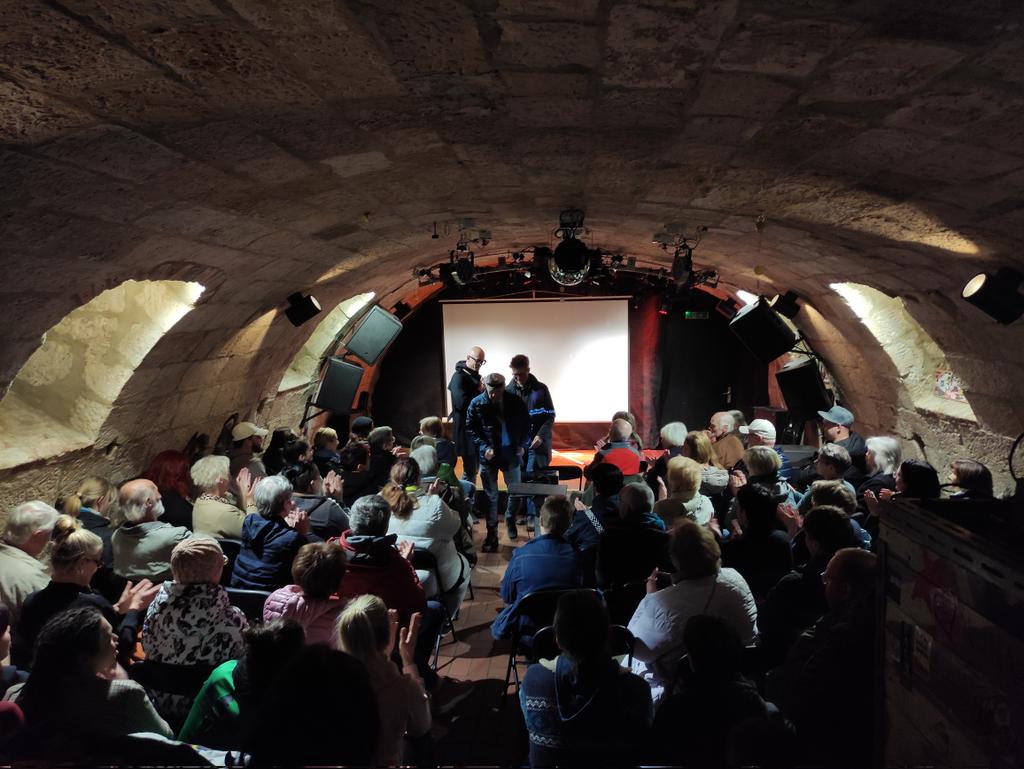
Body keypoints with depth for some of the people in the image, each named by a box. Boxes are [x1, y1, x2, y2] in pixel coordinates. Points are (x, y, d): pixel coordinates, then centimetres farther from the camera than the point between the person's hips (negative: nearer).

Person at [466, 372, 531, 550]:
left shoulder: (516, 402, -8)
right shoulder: (477, 404, -11)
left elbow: (526, 424, 5)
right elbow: (470, 429, -5)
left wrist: (523, 444, -8)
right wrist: (483, 447, -17)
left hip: (512, 454, 2)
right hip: (488, 455, -2)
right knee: (491, 496, 5)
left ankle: (510, 519, 43)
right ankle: (492, 533, 15)